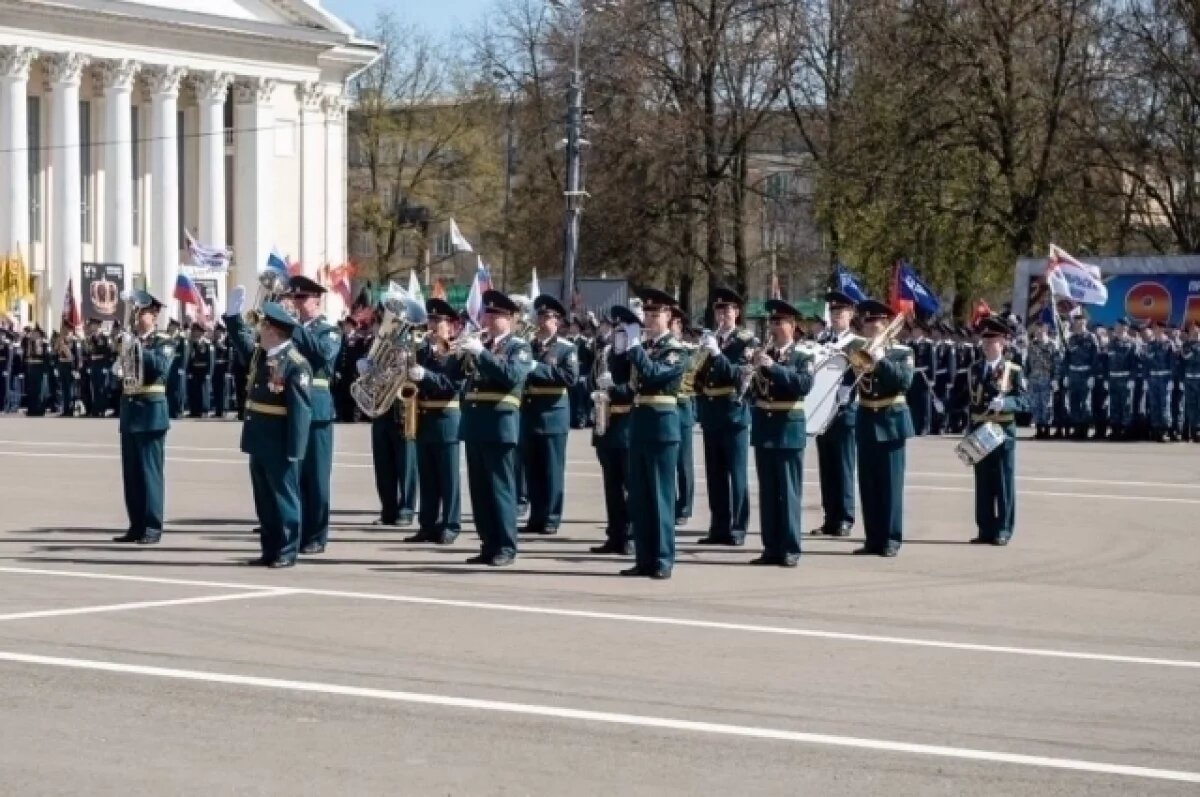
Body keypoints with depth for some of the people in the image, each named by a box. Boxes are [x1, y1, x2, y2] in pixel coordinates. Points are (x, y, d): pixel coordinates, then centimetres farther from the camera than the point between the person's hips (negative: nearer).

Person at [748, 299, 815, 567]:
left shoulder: (803, 358, -2)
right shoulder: (761, 355, 12)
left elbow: (804, 384, -19)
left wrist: (773, 367, -24)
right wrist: (754, 367, -12)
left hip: (788, 428, -5)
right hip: (763, 427, 5)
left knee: (788, 491, -3)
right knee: (767, 492, 7)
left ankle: (790, 549, 0)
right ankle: (771, 548, 12)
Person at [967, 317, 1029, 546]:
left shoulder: (1014, 370, -1)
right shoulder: (974, 370, 13)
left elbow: (1024, 399, -9)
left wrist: (1004, 403, -27)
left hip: (1003, 431, -4)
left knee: (1004, 482, -1)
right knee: (983, 483, 7)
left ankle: (1003, 530, 3)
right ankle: (985, 529, 12)